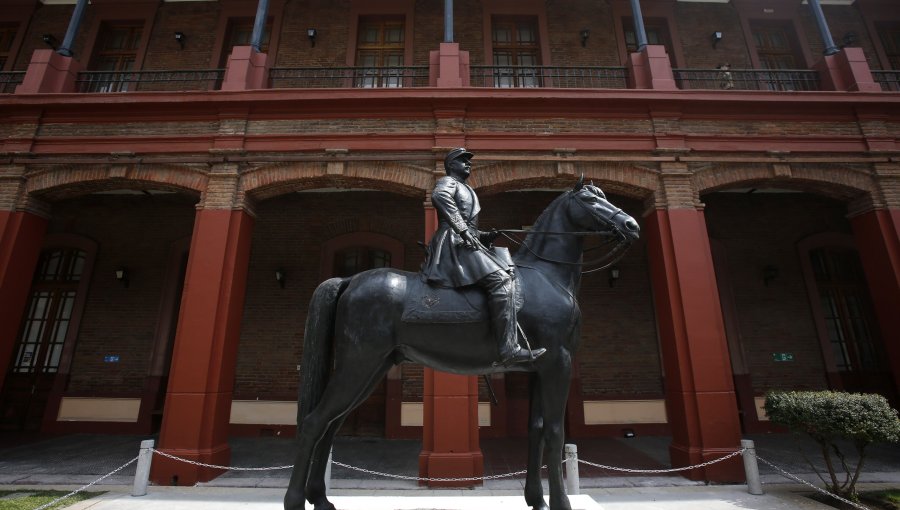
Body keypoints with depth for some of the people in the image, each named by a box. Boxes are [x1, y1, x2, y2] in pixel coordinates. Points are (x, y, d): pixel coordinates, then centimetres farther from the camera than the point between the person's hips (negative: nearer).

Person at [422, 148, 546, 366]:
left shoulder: (466, 190, 31)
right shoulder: (448, 182, 3)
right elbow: (439, 195, -24)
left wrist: (485, 236, 12)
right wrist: (462, 229, -29)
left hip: (465, 242, 10)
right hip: (454, 244, -10)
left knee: (507, 276, 8)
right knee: (500, 280, -25)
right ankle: (509, 350, -30)